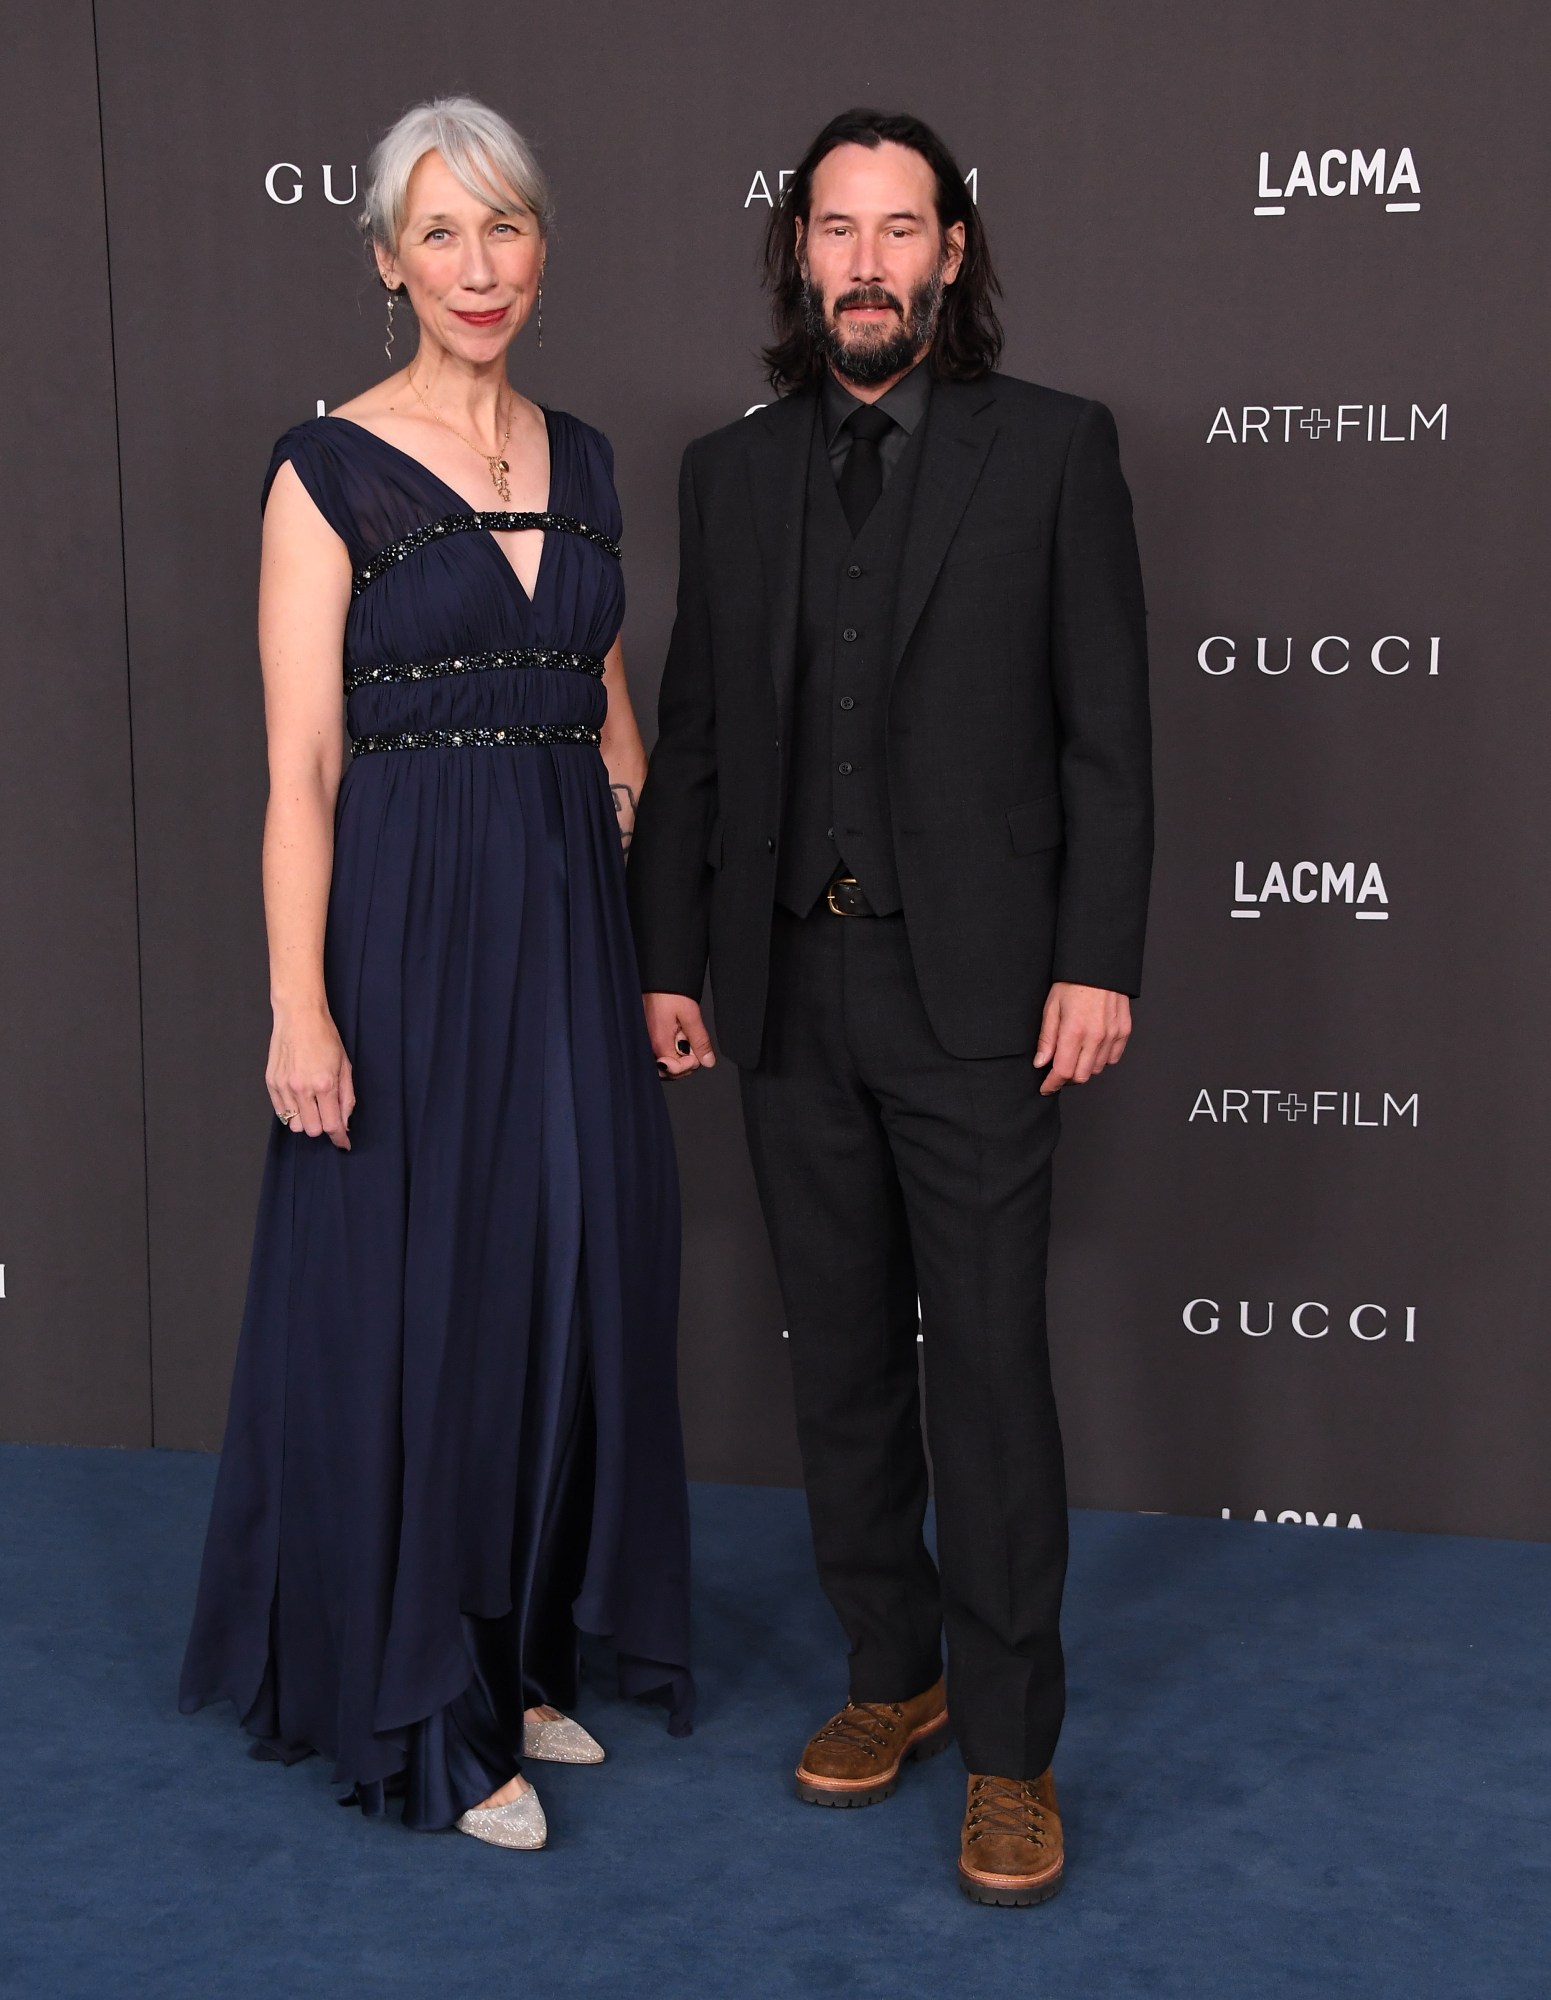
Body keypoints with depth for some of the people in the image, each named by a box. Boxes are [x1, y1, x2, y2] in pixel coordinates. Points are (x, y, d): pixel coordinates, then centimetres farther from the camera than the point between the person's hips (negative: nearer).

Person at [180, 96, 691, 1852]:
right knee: (412, 1300, 3)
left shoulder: (580, 461, 10)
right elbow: (300, 766, -11)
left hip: (570, 927, 6)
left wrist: (655, 932, 10)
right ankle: (423, 1708, 20)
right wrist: (301, 1010, -16)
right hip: (407, 924, -6)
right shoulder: (329, 471, -7)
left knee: (568, 1282, 11)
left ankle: (522, 1654, 30)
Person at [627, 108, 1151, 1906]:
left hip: (974, 982, -4)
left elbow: (1107, 729, -3)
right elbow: (693, 738, 12)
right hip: (789, 982, 4)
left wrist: (1100, 963, -9)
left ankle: (1007, 1746, 12)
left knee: (987, 1363, 0)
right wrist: (667, 960, 7)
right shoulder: (730, 471, 10)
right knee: (839, 1355, 12)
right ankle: (892, 1673, 28)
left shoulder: (1052, 448, 0)